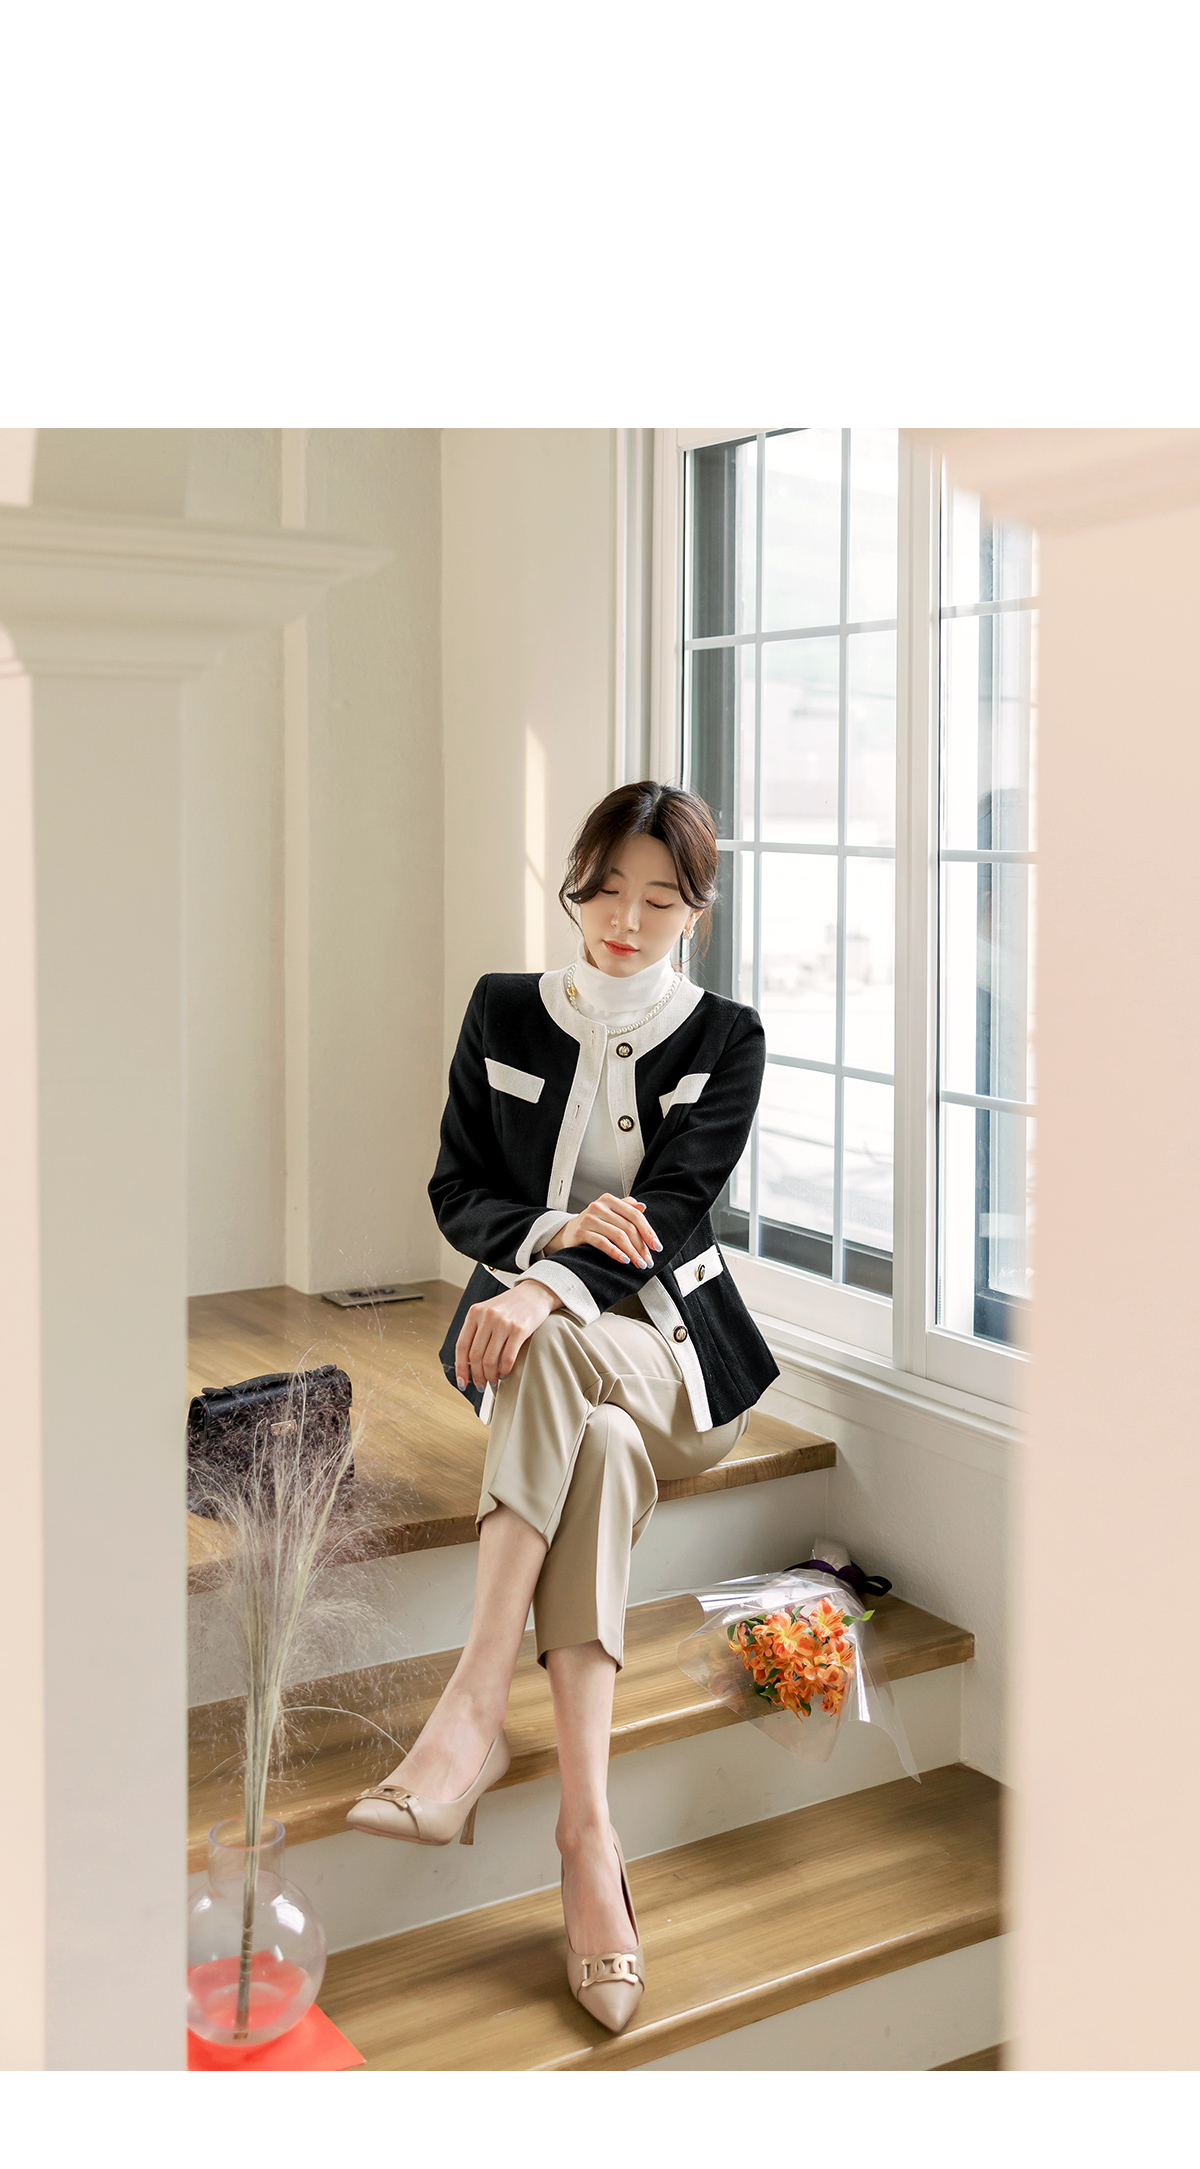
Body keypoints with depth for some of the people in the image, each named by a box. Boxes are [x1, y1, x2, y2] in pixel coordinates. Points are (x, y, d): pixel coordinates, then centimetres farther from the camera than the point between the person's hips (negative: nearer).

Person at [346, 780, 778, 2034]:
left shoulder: (724, 1041, 4)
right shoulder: (504, 1013, 10)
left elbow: (672, 1214, -10)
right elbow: (456, 1191, 7)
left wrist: (549, 1287, -29)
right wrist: (554, 1228, -16)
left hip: (667, 1344, -1)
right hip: (530, 1340, 1)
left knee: (553, 1351, -38)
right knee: (599, 1447, -36)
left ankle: (473, 1718, -43)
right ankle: (587, 1833, -44)